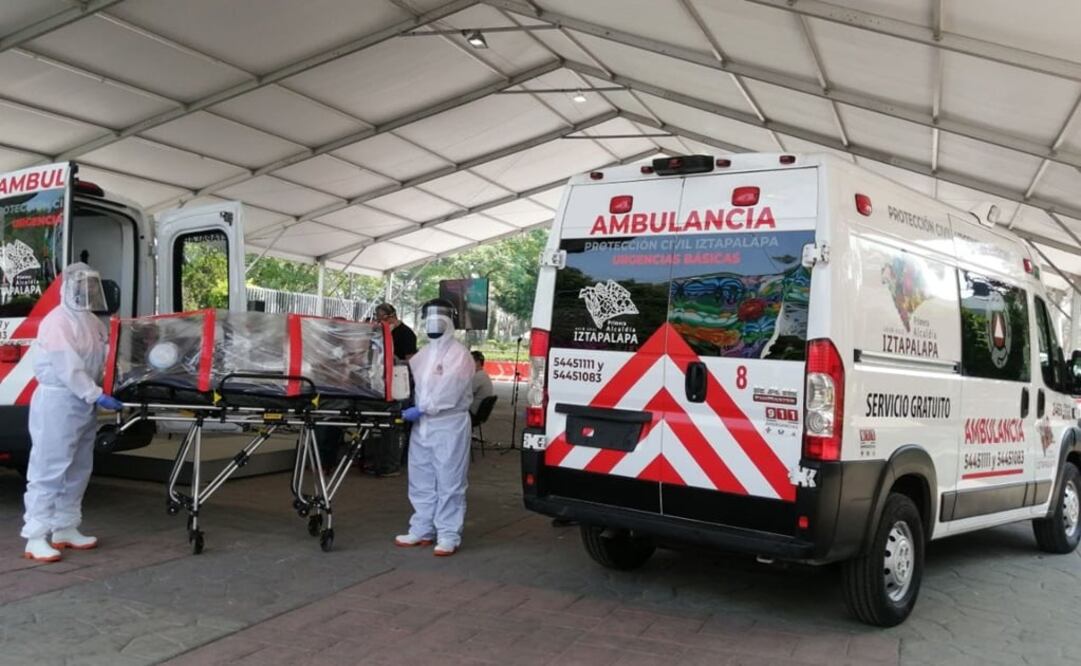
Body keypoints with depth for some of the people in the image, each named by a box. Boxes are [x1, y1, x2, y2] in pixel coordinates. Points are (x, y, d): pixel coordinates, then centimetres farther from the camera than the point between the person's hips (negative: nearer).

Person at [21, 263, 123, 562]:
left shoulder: (93, 322, 14)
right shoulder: (58, 322, -14)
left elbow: (105, 360, 11)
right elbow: (68, 368, -22)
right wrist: (97, 395, -25)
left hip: (83, 403, 10)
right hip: (57, 402, -9)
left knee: (77, 470, 15)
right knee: (49, 470, -7)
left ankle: (65, 529, 25)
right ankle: (36, 538, -2)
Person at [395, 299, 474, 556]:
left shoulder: (459, 354, -9)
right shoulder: (423, 354, 18)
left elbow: (448, 391, -19)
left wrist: (421, 409, -20)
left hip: (449, 424, -8)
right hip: (421, 424, 8)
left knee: (448, 483, -3)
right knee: (421, 481, 13)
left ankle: (449, 536, 2)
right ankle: (422, 530, 24)